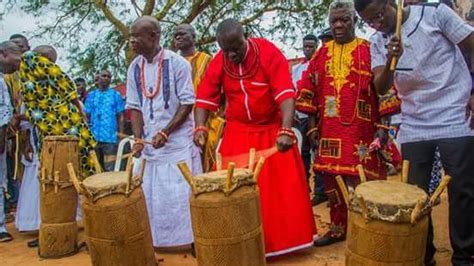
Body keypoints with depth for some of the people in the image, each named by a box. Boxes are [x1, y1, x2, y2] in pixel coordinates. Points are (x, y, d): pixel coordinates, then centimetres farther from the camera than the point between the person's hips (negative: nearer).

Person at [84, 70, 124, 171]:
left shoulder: (116, 95, 7)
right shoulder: (91, 95, 12)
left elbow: (120, 116, 5)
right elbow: (87, 116, 12)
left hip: (110, 138, -3)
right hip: (93, 138, 3)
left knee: (110, 169, -5)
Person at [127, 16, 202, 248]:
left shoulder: (177, 63, -10)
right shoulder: (134, 68, 6)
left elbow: (187, 103, -11)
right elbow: (135, 107, 9)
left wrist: (165, 133, -18)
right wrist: (138, 138, -5)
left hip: (179, 142, -5)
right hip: (150, 143, 5)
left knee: (182, 193, -2)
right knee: (150, 195, 8)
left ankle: (190, 239, 13)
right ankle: (156, 240, 23)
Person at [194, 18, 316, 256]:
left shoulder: (269, 52, -17)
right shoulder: (217, 63, -7)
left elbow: (286, 93, -25)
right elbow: (205, 98, -5)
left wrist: (285, 130, -37)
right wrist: (200, 127, -23)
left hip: (272, 130, -2)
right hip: (237, 133, 3)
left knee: (283, 188, 3)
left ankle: (286, 237, 21)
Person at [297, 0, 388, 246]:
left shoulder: (369, 50, 0)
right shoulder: (322, 53, 11)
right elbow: (309, 87, 11)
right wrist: (312, 122, 5)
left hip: (361, 130, -4)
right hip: (330, 130, 4)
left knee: (362, 182, -2)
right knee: (332, 180, 9)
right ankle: (338, 228, 24)